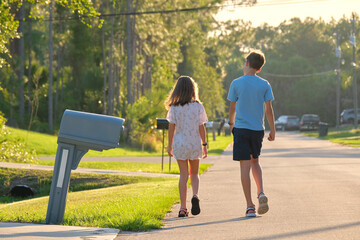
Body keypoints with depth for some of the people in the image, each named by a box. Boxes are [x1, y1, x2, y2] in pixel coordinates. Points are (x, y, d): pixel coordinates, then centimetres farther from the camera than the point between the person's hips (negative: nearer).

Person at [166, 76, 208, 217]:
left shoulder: (174, 108, -5)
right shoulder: (198, 106, -4)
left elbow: (171, 127, -3)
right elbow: (201, 128, -2)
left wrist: (170, 145, 5)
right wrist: (204, 145, 5)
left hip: (179, 144, 0)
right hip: (195, 144, 0)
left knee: (183, 175, 5)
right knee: (194, 173, 16)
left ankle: (183, 208, 1)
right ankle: (195, 196, -11)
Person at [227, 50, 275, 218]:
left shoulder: (236, 83, -4)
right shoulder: (264, 85, 0)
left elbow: (232, 108, 3)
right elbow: (268, 109, -1)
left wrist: (231, 123, 22)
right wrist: (272, 130, 8)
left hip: (241, 129, -3)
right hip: (258, 129, 3)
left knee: (245, 166, -2)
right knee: (255, 161, 22)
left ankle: (250, 206, -4)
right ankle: (261, 193, 0)